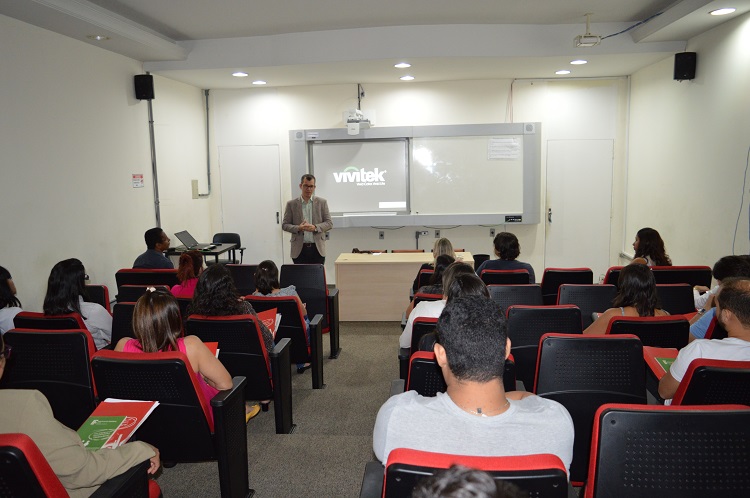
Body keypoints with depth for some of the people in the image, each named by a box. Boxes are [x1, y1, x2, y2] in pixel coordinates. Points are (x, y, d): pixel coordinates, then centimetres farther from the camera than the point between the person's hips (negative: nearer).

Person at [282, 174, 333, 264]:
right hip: (299, 250, 0)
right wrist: (298, 228, -13)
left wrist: (315, 227, -13)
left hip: (317, 248, 0)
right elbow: (284, 225, 6)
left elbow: (329, 223, 5)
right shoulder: (291, 204, 6)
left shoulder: (322, 202, 6)